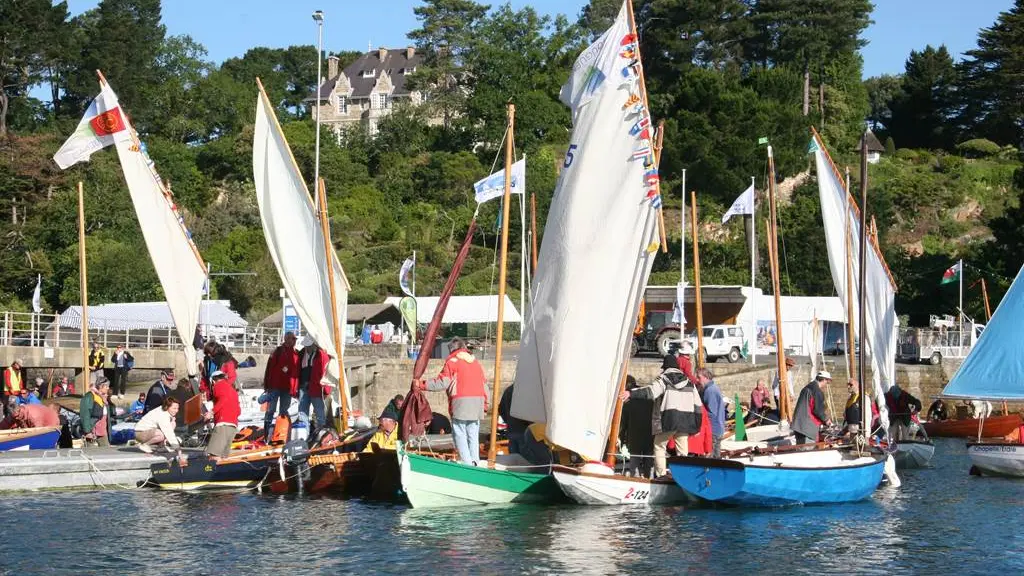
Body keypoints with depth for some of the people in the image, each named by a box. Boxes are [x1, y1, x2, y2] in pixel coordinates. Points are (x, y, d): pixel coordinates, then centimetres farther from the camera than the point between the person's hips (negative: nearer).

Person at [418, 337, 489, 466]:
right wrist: (485, 403, 24)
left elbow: (442, 382, -8)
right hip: (477, 402, 6)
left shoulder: (452, 361, -1)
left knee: (460, 434, -4)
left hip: (461, 402, -6)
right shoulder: (475, 362, 19)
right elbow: (484, 384, 18)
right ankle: (474, 461, 7)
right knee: (473, 434, 11)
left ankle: (467, 462, -13)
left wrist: (422, 385, -2)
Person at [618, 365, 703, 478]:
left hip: (669, 419, -4)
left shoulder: (664, 380, 2)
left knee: (659, 446, 7)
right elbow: (698, 404, 16)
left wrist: (631, 393, -24)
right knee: (682, 450, 10)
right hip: (685, 421, 4)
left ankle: (661, 474, -4)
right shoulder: (689, 382, 16)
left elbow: (650, 391, -16)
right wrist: (697, 426, 19)